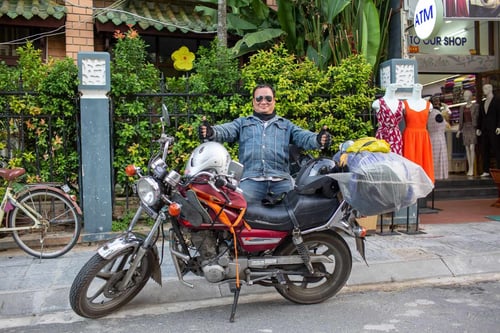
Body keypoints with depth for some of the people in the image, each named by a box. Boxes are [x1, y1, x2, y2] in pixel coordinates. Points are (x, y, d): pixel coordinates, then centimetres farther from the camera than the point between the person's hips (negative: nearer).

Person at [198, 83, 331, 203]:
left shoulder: (286, 125, 25)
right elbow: (225, 130, 4)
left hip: (281, 180, 1)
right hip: (251, 179, -1)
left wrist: (318, 140, -14)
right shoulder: (242, 123, 23)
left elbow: (303, 137, 10)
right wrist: (211, 132, -20)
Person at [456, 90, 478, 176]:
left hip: (473, 128, -5)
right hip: (465, 128, 5)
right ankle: (469, 168, 6)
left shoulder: (476, 106, 0)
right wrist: (459, 130, 10)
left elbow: (478, 118, -4)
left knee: (472, 148, -12)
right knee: (467, 149, 3)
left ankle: (472, 169, -12)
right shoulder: (462, 107, 15)